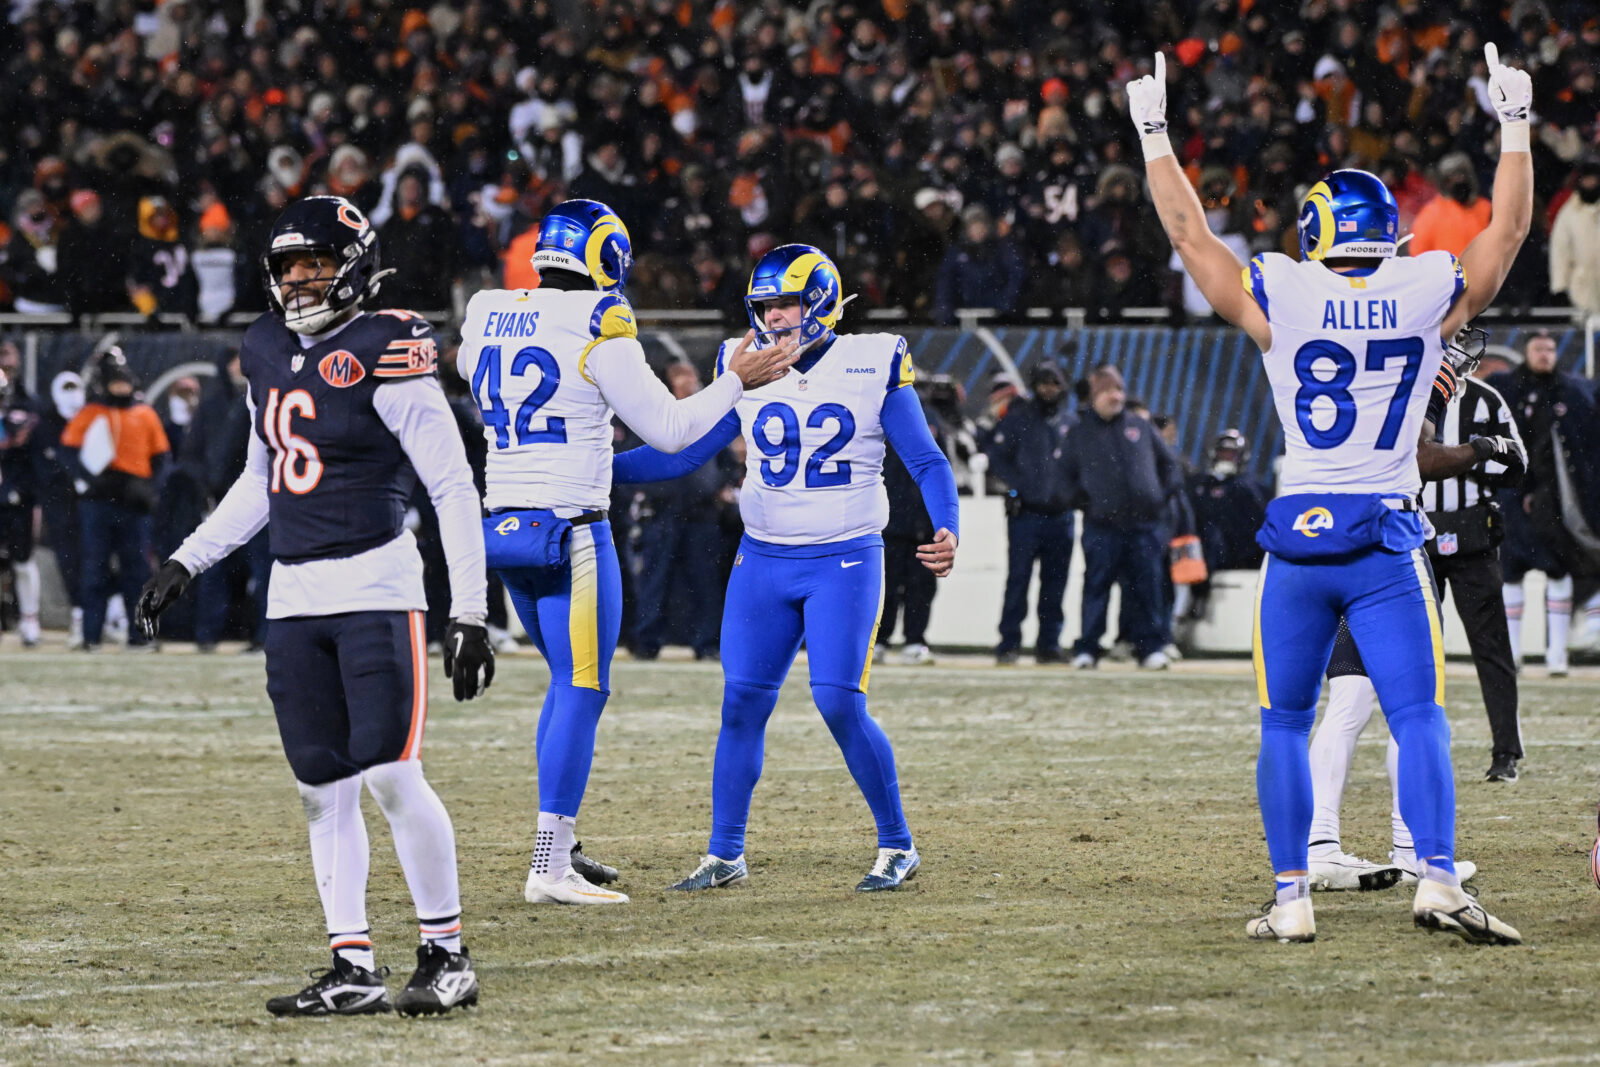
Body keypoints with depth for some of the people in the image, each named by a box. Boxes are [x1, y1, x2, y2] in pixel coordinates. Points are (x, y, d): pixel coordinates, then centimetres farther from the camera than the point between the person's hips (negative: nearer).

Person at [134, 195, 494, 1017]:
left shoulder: (385, 355, -11)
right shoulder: (268, 355, 11)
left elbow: (454, 488, -10)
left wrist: (470, 614, -13)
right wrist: (186, 562, 20)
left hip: (375, 587, -7)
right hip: (294, 596, 7)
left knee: (392, 777, -12)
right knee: (323, 790, 5)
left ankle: (446, 954, 0)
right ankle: (353, 969, 9)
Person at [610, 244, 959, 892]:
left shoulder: (873, 366, -5)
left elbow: (926, 462, -2)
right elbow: (685, 453, 11)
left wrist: (947, 530, -20)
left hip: (844, 563, -4)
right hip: (763, 563, 4)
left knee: (840, 705, -13)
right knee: (742, 704, 0)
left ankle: (897, 847, 2)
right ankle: (724, 855, 10)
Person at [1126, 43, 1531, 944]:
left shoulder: (1280, 299, -3)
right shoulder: (1430, 296, -1)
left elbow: (1190, 234, 10)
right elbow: (1510, 228, 14)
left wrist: (1155, 135, 21)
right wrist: (1515, 125, 26)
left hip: (1299, 538, 0)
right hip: (1388, 542, 0)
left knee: (1286, 726, 10)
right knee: (1419, 720, -2)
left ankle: (1292, 898, 8)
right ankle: (1439, 878, -19)